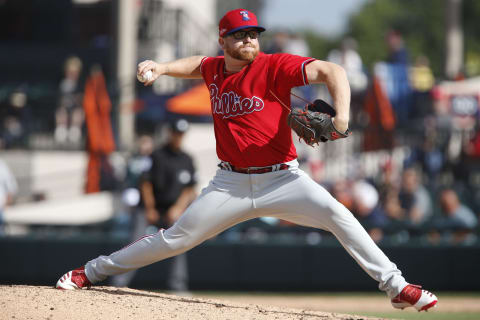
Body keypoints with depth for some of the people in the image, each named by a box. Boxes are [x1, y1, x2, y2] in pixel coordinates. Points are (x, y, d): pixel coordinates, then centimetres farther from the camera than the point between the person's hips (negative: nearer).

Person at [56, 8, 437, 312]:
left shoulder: (273, 67, -11)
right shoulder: (215, 70, 5)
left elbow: (331, 71, -22)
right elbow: (197, 64, 32)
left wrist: (341, 116, -38)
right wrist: (161, 68, 15)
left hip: (282, 179, -3)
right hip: (231, 184, 3)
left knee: (337, 215, -25)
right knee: (175, 239, 2)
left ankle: (395, 286, -21)